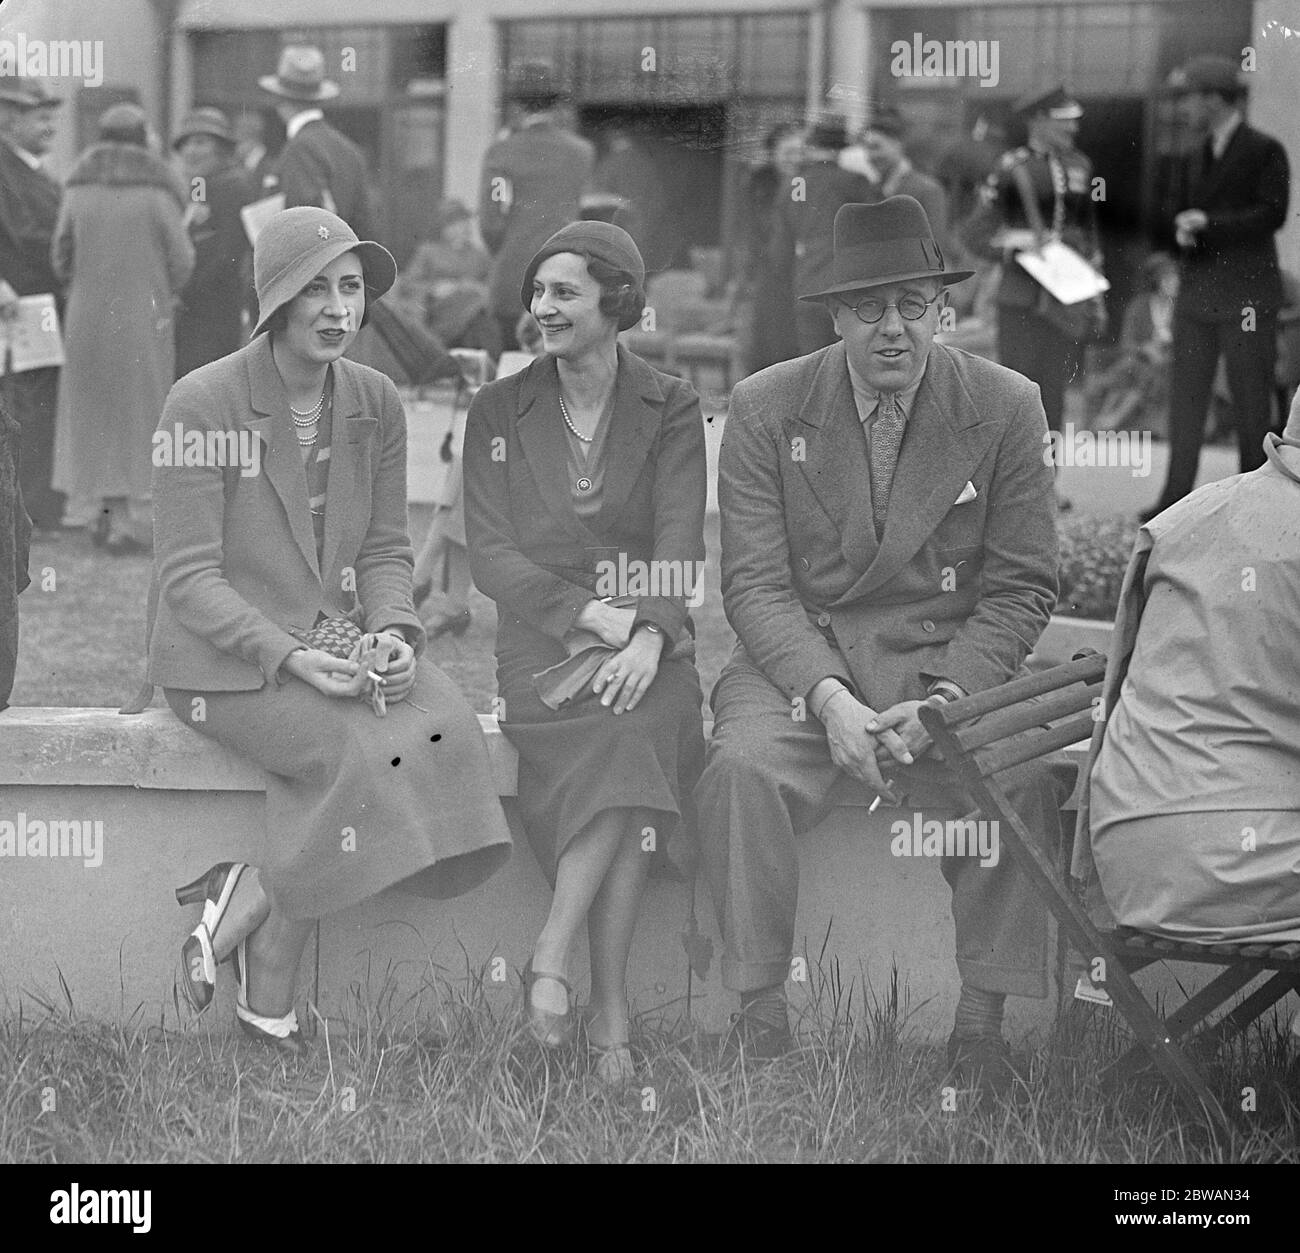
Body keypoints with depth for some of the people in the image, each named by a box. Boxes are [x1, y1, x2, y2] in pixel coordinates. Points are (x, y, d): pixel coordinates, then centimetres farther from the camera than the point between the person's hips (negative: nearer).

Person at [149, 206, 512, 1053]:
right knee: (360, 752, -31)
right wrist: (292, 657, -24)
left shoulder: (376, 404, 7)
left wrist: (394, 634, -11)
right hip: (222, 656, -6)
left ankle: (245, 900, -15)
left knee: (444, 725, -25)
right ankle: (268, 1004, -17)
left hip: (339, 640, 6)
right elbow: (189, 579, -12)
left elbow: (386, 550, 11)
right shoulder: (203, 403, -10)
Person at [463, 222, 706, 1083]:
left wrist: (648, 635, -24)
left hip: (646, 646, 1)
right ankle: (611, 1010, -34)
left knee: (633, 732, -36)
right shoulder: (499, 412, 12)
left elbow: (680, 546, -3)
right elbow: (491, 553, 2)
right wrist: (589, 615, -16)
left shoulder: (672, 409, 10)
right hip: (541, 640, 0)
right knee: (623, 746, -33)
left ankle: (554, 955, -33)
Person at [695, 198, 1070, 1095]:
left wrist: (943, 702, -16)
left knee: (1027, 774, -30)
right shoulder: (766, 408, 0)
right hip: (802, 658, 0)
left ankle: (982, 1022, -17)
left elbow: (1021, 588, 0)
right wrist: (829, 698, -20)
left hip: (953, 660, 0)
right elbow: (757, 584, -3)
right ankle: (761, 1015, -19)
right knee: (743, 767, -31)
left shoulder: (1006, 407, 0)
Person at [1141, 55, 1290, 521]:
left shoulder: (1265, 151, -5)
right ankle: (1177, 495, 3)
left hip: (1247, 290, -6)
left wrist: (1209, 224, -16)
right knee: (1187, 392, 2)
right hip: (1196, 288, 6)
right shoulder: (1195, 158, 16)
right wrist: (1183, 234, 0)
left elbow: (1273, 214, -14)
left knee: (1250, 395, -1)